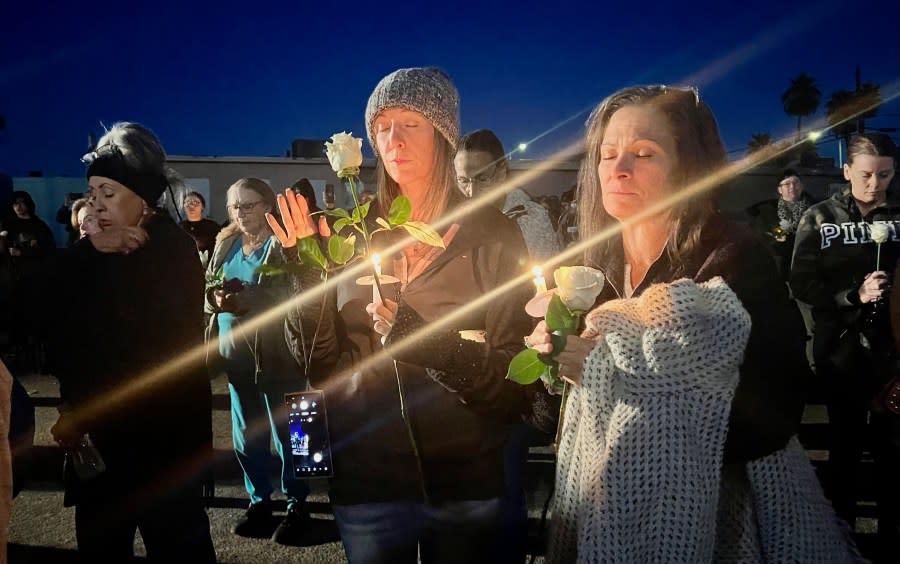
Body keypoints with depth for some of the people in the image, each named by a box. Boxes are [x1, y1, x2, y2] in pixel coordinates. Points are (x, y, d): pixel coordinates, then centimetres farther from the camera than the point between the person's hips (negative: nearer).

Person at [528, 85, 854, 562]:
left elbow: (767, 426, -26)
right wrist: (556, 356, -14)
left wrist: (612, 370, -27)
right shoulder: (598, 267, -2)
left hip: (702, 526, -5)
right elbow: (575, 411, 7)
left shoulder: (737, 263, -18)